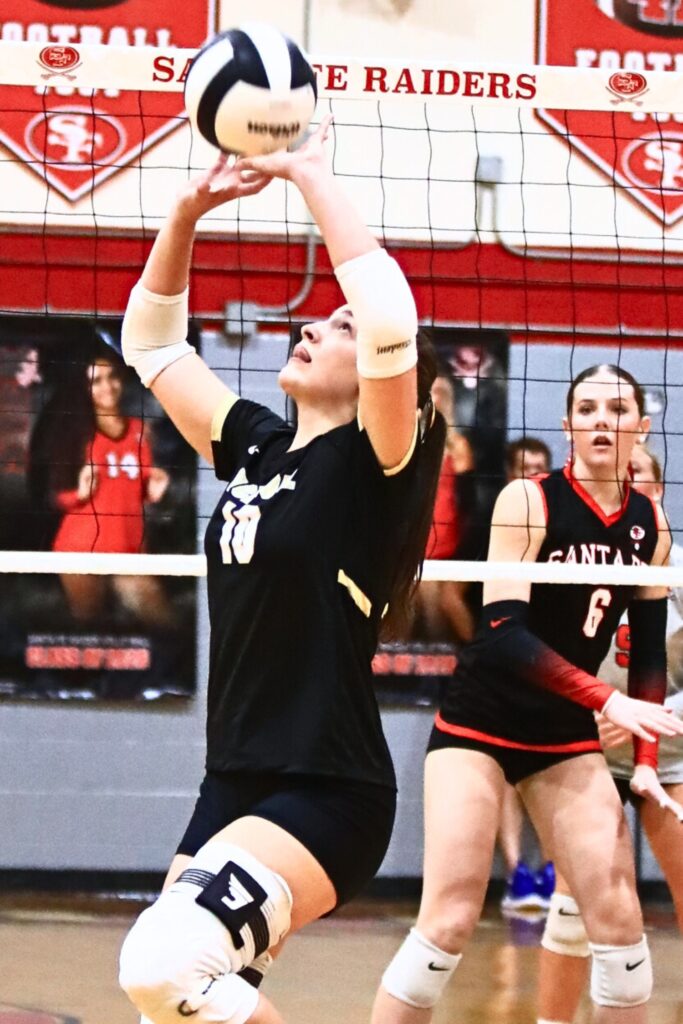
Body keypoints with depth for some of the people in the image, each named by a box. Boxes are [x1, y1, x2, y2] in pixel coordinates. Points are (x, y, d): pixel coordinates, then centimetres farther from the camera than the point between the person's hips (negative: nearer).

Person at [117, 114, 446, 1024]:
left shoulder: (374, 465, -8)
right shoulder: (255, 446, 11)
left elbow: (392, 321, -26)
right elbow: (152, 343, 18)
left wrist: (310, 175, -19)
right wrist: (189, 211, 4)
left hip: (329, 794, -8)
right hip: (234, 783, 8)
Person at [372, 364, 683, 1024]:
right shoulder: (527, 501, -13)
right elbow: (503, 630, -22)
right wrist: (608, 701, -29)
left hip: (567, 735, 5)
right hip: (480, 723, -5)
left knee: (619, 919, -4)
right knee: (449, 921, -13)